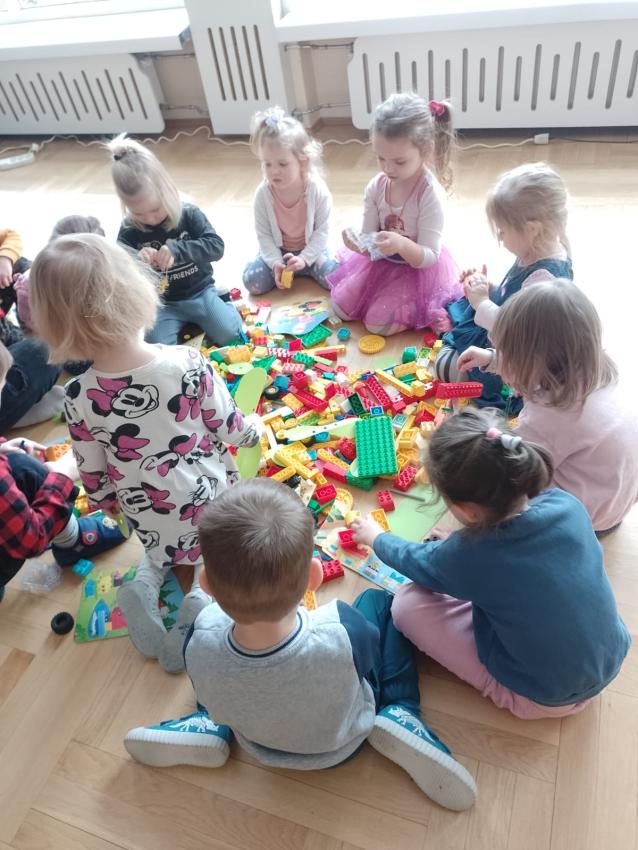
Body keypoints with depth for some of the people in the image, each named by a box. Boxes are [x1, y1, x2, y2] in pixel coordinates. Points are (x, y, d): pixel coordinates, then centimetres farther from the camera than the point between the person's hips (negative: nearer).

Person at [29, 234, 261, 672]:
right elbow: (227, 426, -12)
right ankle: (204, 593, 7)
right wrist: (253, 431, 11)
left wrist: (106, 500, 15)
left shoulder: (78, 399, -21)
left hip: (149, 517, 2)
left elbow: (93, 471, -7)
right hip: (208, 498, -1)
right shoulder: (188, 363, -26)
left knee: (163, 547, 34)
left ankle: (145, 583, 11)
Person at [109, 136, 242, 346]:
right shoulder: (129, 231, -7)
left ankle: (205, 314, 14)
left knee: (228, 334, -17)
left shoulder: (189, 214, -8)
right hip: (162, 303, 0)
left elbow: (216, 246, -18)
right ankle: (183, 323, 8)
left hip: (200, 292, 0)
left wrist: (177, 248, -33)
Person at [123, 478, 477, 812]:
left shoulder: (201, 646, -39)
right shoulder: (340, 633, -44)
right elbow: (368, 649, -18)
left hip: (260, 748, 2)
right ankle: (399, 717, 5)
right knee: (378, 599, 13)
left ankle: (209, 727, 16)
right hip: (343, 744, -1)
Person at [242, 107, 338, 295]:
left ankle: (305, 268, 8)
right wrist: (275, 263, -25)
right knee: (252, 281, -16)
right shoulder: (263, 194, -18)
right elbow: (263, 234, -12)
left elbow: (322, 231, -17)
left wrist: (304, 259, -27)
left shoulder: (318, 190, -22)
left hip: (311, 248, -1)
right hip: (278, 250, 2)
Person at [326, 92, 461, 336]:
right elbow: (370, 239, -6)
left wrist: (403, 245, -45)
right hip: (382, 261, 6)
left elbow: (429, 257, -25)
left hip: (419, 268, -6)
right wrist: (361, 245, -31)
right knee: (341, 307, 6)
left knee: (378, 323, -15)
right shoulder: (376, 187, -11)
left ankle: (416, 310, 12)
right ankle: (393, 297, 26)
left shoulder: (431, 194, -26)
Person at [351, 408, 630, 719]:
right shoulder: (566, 504, -19)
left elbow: (414, 561, -5)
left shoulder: (468, 556, -30)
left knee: (407, 603, -6)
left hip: (545, 699, -5)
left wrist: (374, 536, 14)